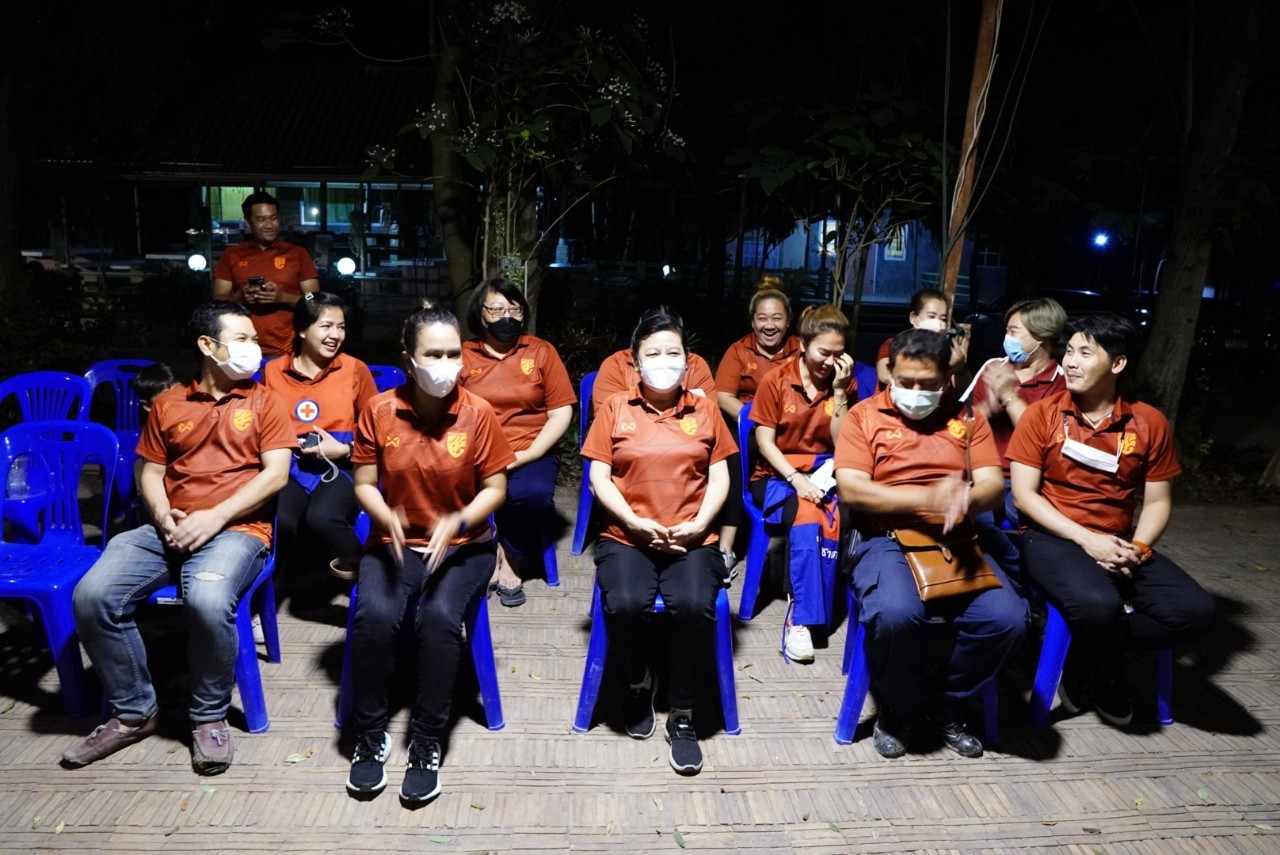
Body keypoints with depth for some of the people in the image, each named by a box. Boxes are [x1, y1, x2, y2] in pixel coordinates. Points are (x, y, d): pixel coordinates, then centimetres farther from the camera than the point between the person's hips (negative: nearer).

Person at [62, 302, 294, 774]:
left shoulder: (265, 403, 8)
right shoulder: (167, 404, 17)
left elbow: (276, 474, -3)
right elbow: (150, 472, 16)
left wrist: (216, 516, -14)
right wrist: (162, 515, -6)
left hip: (237, 529, -4)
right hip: (170, 530, 4)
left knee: (208, 599, -35)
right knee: (92, 594, -20)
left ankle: (210, 716, -9)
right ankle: (134, 711, 1)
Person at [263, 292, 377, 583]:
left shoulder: (355, 369, 4)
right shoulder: (273, 371, 10)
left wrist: (344, 450, -8)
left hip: (340, 466, -2)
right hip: (289, 465, 2)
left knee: (322, 518, -36)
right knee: (280, 523, -32)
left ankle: (357, 567, -4)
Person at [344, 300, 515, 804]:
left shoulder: (478, 413, -9)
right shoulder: (379, 411, -6)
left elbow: (495, 488, -5)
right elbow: (364, 484, 0)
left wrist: (457, 522, -22)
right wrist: (386, 518, -21)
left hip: (464, 544, -1)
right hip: (394, 541, 1)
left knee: (439, 616, -29)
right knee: (374, 614, -28)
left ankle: (426, 744, -12)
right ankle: (370, 735, -6)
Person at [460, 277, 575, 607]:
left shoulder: (542, 351, 7)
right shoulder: (462, 355, 9)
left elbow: (561, 412, 2)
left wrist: (526, 455, -10)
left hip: (530, 453, 0)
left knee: (534, 494, -32)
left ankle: (509, 560, -4)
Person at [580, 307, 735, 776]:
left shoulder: (704, 409, 10)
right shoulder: (615, 408, 6)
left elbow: (720, 477, 8)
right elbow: (599, 477, 2)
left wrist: (698, 525, -8)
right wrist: (636, 523, -12)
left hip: (692, 539, 1)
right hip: (627, 536, 0)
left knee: (694, 606, -28)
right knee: (624, 605, -29)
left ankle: (682, 716, -8)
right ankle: (639, 683, 3)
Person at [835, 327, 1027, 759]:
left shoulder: (967, 418, 14)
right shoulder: (864, 415, 4)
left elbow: (992, 484, 4)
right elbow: (851, 488, -9)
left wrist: (966, 498, -22)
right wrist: (928, 498, -20)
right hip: (886, 539, -3)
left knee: (1007, 618, -22)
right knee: (897, 613, -34)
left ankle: (946, 704, 7)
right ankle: (897, 707, -1)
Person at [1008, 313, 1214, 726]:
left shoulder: (1149, 423, 4)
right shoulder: (1041, 415, -4)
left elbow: (1157, 501, 7)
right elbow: (1024, 495, -7)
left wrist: (1137, 548, -13)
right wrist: (1086, 539, -17)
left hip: (1117, 543, 4)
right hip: (1053, 537, -4)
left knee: (1194, 610, -18)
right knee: (1098, 604, -33)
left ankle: (1089, 656, 2)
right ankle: (1109, 674, 2)